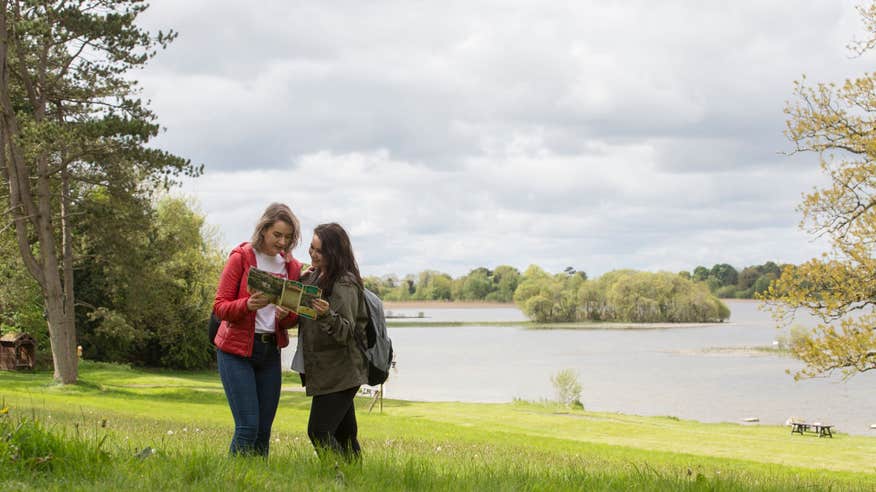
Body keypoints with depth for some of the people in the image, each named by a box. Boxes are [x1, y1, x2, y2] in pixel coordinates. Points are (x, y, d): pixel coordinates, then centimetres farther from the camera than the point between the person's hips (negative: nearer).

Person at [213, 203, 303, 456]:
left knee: (264, 428, 5)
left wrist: (285, 316, -13)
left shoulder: (292, 266, 7)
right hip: (237, 350, -5)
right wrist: (248, 305, -27)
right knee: (248, 426, -12)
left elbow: (294, 318, 11)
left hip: (270, 351, 5)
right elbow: (219, 306, -9)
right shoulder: (241, 257, -7)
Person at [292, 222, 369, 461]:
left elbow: (346, 332, -21)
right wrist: (302, 280, 5)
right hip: (325, 371, 9)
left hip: (338, 373, -9)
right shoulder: (315, 276, 12)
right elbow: (298, 314, 18)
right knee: (344, 435, 12)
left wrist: (327, 315, -40)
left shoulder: (344, 284, -15)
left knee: (319, 432, -13)